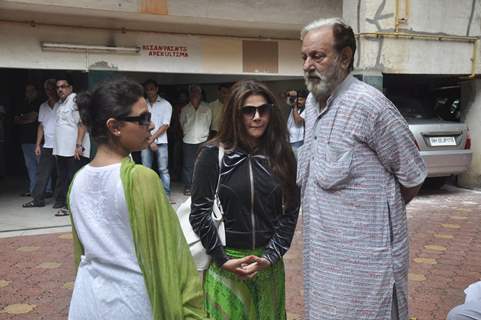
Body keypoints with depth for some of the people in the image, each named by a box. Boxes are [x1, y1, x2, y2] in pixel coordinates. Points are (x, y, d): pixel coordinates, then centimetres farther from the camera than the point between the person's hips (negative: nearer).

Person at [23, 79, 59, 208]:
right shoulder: (43, 106, 13)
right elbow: (41, 126, 16)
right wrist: (38, 145, 12)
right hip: (47, 146, 5)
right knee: (42, 173, 5)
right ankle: (38, 199, 10)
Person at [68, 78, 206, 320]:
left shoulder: (78, 180, 0)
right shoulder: (140, 178, -21)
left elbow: (82, 249, 10)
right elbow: (168, 253, -18)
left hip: (88, 299, 6)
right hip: (131, 300, -6)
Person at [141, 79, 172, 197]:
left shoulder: (165, 104, 1)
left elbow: (165, 125, -4)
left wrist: (153, 138, -8)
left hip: (160, 141, -2)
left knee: (163, 170, 0)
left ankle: (166, 195, 6)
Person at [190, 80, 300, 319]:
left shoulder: (282, 155, 1)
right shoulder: (213, 154, -8)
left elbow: (291, 210, 1)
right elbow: (199, 213, -8)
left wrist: (270, 256, -7)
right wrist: (223, 260, -10)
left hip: (269, 262, 3)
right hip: (225, 263, -2)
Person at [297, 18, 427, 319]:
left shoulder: (368, 104, -18)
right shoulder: (312, 101, 7)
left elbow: (413, 175, -9)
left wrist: (381, 213, 4)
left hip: (363, 257, -8)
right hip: (321, 251, 8)